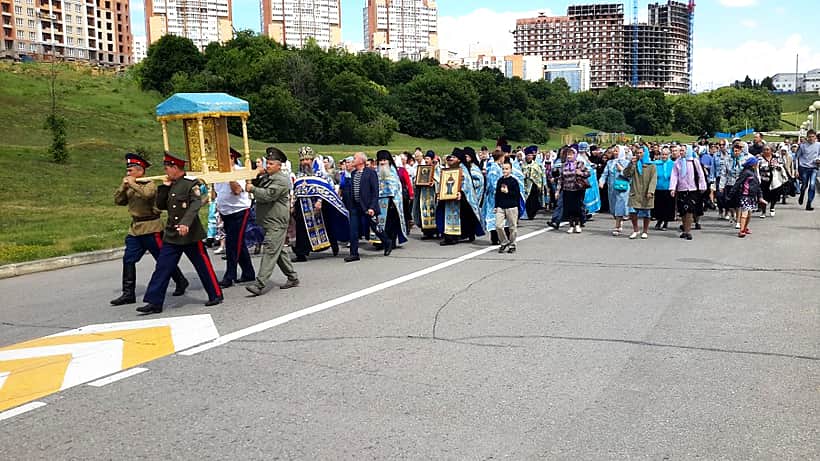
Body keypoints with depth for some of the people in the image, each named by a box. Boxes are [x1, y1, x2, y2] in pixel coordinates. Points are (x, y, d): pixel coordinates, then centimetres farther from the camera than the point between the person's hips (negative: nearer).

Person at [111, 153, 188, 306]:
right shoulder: (129, 187, 14)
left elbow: (147, 194, -31)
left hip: (151, 228, -7)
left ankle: (181, 282, 20)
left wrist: (133, 184, -20)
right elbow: (118, 201, 11)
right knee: (128, 260, 2)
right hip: (135, 229, 8)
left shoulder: (149, 184, -10)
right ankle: (128, 294, 7)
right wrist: (123, 186, -1)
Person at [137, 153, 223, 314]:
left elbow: (195, 205, -23)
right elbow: (160, 205, 13)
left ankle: (216, 295, 18)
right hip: (171, 235, 7)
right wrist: (164, 187, 2)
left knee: (203, 266, 4)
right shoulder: (170, 186, 12)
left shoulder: (191, 184, -10)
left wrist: (186, 223, -36)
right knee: (162, 268, 3)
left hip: (190, 234, -7)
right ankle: (154, 303, 5)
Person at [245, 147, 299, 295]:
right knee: (279, 251, 15)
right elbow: (254, 186, 12)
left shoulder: (282, 179, -13)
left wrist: (252, 189, -9)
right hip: (268, 222, 10)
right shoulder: (266, 176, 16)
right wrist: (257, 174, -1)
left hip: (276, 223, -10)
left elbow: (267, 195, -22)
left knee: (270, 251, -12)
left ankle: (260, 284, -16)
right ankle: (292, 278, 26)